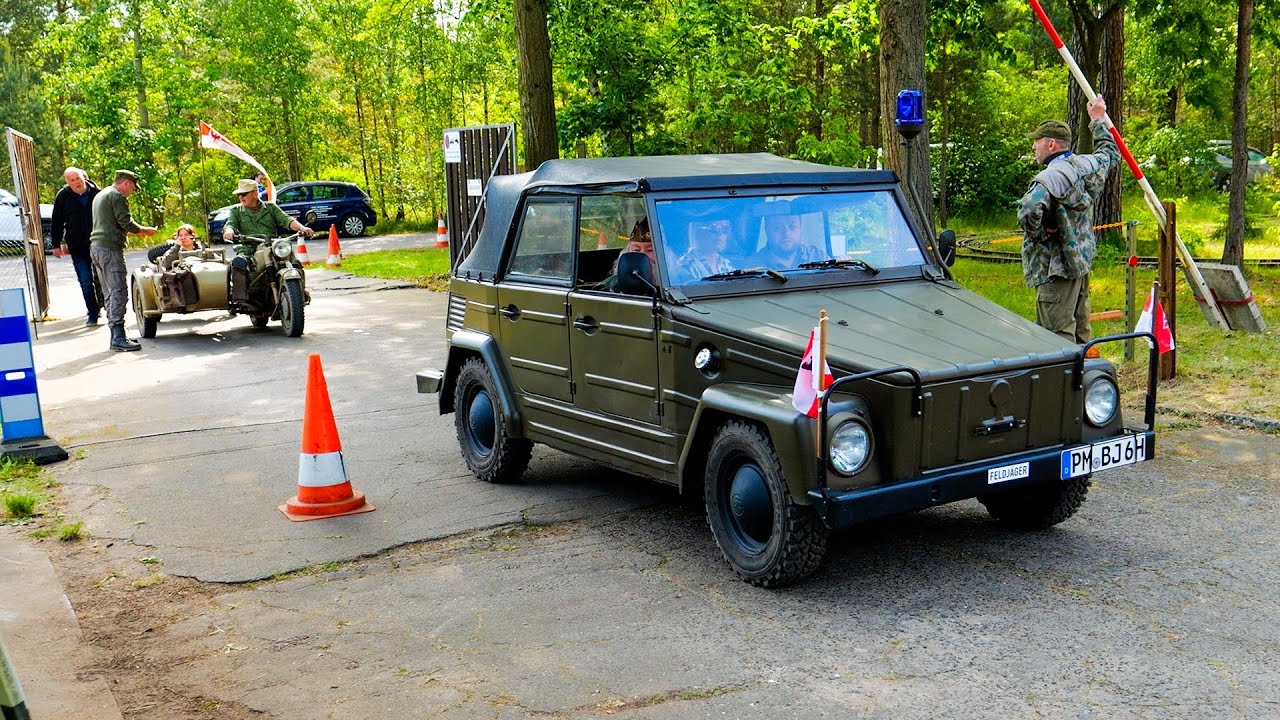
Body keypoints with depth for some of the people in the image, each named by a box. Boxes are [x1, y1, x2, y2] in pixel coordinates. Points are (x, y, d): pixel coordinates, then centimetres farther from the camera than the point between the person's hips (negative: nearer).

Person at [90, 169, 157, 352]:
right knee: (118, 292, -12)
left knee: (109, 294, 11)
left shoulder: (100, 196, 24)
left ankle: (116, 336, 12)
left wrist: (136, 231, 27)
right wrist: (145, 230, 2)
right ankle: (118, 338, -18)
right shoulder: (117, 196, -7)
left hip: (96, 246, 10)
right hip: (110, 248, -10)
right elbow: (126, 223, -14)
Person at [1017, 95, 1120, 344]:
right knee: (1080, 331, 17)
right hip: (1081, 261, 10)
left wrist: (1038, 233, -21)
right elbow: (1110, 153, 30)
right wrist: (1098, 121, 40)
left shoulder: (1052, 177, -21)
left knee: (1058, 338, -8)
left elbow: (1029, 209, -39)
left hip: (1057, 269, -10)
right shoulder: (1087, 165, 6)